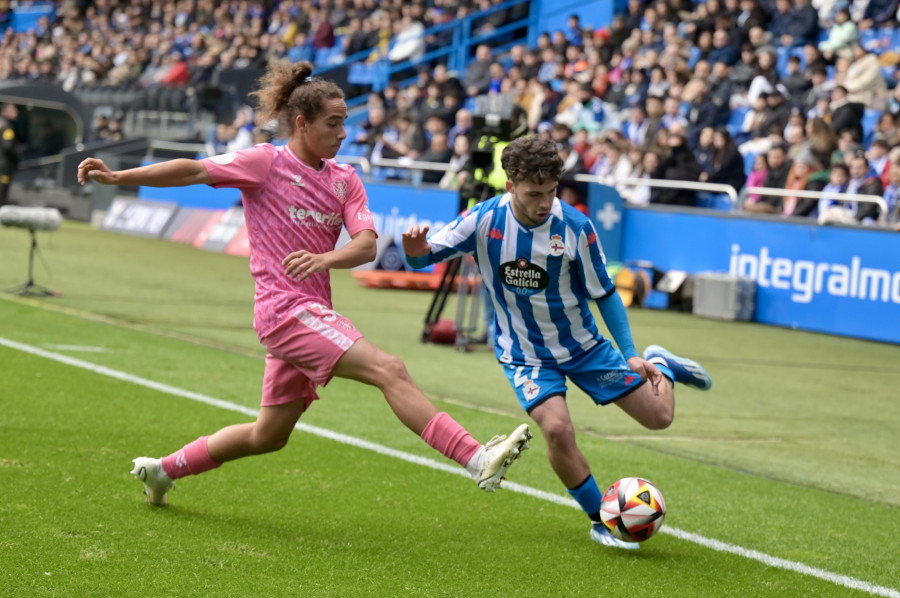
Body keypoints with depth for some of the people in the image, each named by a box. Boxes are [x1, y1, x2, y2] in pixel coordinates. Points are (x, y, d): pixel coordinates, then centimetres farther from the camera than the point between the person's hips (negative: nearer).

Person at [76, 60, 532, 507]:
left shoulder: (344, 179, 10)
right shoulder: (266, 163, -5)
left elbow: (366, 244, -3)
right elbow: (193, 171, -8)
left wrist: (325, 258, -24)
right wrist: (117, 177, -15)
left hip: (315, 313, 7)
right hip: (285, 308, -7)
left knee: (269, 435, 18)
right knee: (389, 371, -21)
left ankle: (162, 470, 34)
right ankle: (477, 460, -30)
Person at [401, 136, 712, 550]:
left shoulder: (575, 227, -20)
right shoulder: (484, 220, -20)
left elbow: (604, 293, -8)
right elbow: (424, 256, -13)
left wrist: (630, 354, -13)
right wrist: (416, 250, -38)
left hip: (583, 344, 1)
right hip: (524, 354, -1)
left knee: (659, 416, 1)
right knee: (557, 428, -26)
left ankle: (659, 364, 39)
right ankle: (601, 521, -3)